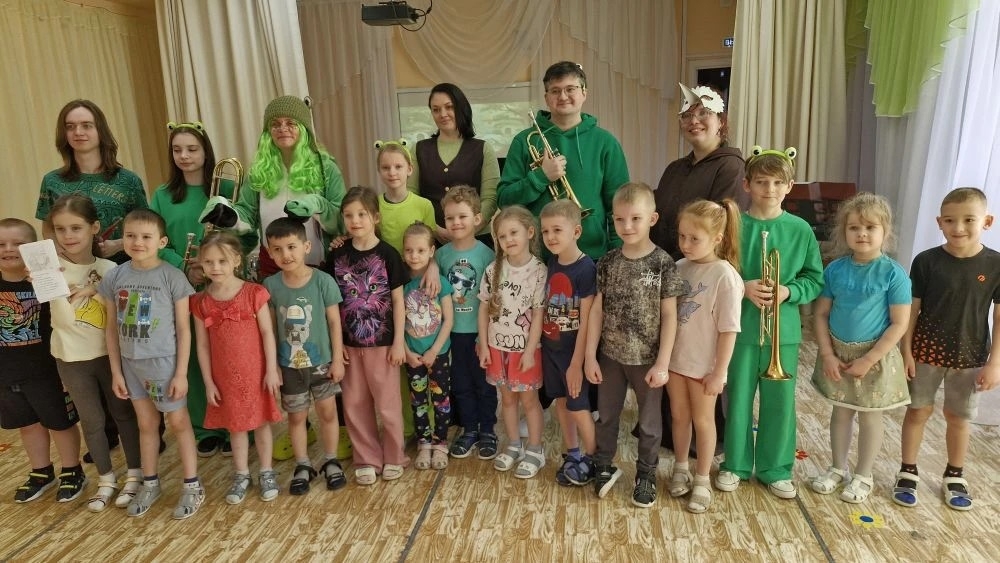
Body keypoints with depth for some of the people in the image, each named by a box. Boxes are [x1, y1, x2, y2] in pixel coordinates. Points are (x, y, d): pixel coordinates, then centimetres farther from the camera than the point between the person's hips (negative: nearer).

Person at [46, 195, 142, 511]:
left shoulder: (110, 269, -7)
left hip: (109, 354, 0)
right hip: (71, 359, 0)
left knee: (123, 414, 13)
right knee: (91, 421, 13)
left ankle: (134, 475, 30)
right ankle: (106, 479, 32)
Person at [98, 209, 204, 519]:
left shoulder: (173, 277, -13)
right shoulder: (115, 277, -2)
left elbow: (184, 329, -10)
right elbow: (112, 328, 5)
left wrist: (181, 373, -10)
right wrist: (116, 371, 5)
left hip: (164, 362, -4)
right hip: (131, 363, 4)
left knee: (178, 422, 8)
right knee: (146, 424, 18)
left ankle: (192, 486, 21)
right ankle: (150, 484, 34)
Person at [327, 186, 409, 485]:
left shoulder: (387, 254, -7)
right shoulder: (338, 256, 1)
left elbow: (398, 301, -5)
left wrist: (399, 342, -7)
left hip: (381, 342, -3)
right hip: (349, 343, 3)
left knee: (387, 403, 7)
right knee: (355, 404, 10)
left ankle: (393, 457, 25)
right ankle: (367, 459, 26)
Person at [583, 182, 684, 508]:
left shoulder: (663, 263, -12)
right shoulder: (608, 263, -3)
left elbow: (669, 316, -10)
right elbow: (597, 310, -1)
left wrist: (662, 363, -13)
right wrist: (590, 356, -3)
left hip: (647, 358, -2)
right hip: (611, 356, 3)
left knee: (649, 421, 14)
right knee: (606, 416, 18)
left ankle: (646, 475, 34)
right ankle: (603, 467, 39)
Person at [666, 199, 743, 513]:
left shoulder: (725, 275, -17)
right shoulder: (680, 268, -1)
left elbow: (728, 330, -16)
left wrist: (719, 372, -14)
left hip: (704, 364, -5)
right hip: (675, 358, 5)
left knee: (702, 420, 12)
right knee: (679, 416, 18)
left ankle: (702, 480, 30)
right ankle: (680, 470, 38)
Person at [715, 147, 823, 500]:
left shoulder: (800, 230, -1)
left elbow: (815, 281, 3)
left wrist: (788, 291, -15)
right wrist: (743, 287, -18)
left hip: (783, 331, 1)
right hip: (741, 327, -1)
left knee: (780, 401, 10)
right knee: (738, 398, 10)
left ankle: (775, 468, 28)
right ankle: (735, 464, 27)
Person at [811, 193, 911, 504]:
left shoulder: (893, 274, -15)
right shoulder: (835, 269, -5)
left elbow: (900, 324, -15)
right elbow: (821, 313, -1)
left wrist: (867, 361, -16)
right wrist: (827, 354, -9)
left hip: (875, 356, -3)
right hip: (838, 353, 3)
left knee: (870, 416, 12)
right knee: (841, 411, 17)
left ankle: (863, 476, 30)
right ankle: (838, 468, 34)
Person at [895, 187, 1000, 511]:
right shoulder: (926, 261, -9)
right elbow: (912, 309, -4)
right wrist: (906, 350, -7)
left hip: (970, 356, 1)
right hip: (927, 351, -1)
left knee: (958, 417, 14)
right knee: (918, 411, 9)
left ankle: (954, 477, 33)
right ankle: (907, 473, 23)